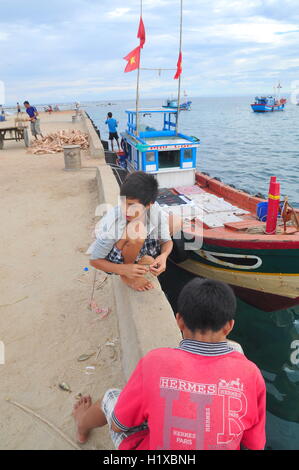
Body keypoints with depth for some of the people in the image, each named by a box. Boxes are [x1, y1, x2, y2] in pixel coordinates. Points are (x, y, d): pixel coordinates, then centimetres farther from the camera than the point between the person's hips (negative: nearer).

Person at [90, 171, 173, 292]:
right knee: (137, 229, -34)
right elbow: (94, 261, -21)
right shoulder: (111, 223, -34)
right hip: (113, 259, -5)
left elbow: (167, 241, -12)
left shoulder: (156, 212, -25)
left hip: (139, 250, 5)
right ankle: (126, 276, -9)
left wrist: (163, 255, -36)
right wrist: (124, 270, -37)